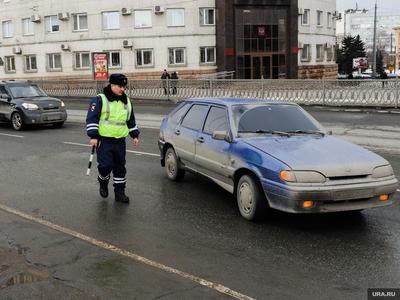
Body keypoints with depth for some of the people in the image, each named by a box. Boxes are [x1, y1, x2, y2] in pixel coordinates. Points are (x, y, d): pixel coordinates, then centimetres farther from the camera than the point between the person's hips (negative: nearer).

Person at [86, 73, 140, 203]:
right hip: (104, 140, -5)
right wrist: (93, 136, -16)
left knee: (120, 167, 8)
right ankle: (103, 183, 20)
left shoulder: (126, 101, 13)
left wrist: (134, 135, 18)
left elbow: (131, 120, 23)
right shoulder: (100, 100, -6)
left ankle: (119, 192, 19)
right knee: (106, 165, -11)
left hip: (120, 141, 5)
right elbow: (92, 118, -10)